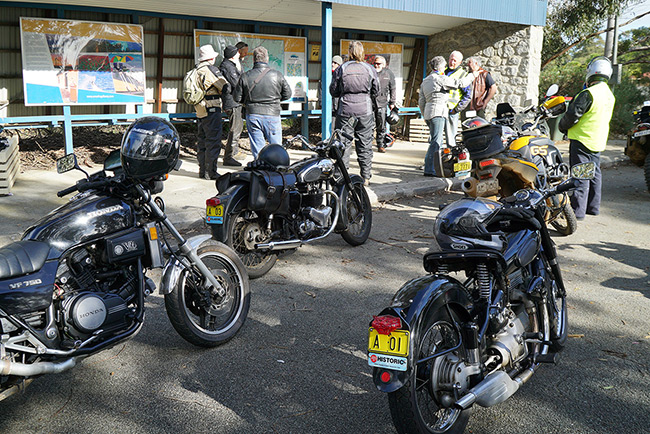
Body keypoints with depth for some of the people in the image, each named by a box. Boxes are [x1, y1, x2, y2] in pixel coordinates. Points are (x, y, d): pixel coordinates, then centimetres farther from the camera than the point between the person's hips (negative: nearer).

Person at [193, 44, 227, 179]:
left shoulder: (196, 71, 13)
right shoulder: (211, 69, -12)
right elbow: (225, 87, -10)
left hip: (200, 110, 9)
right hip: (212, 108, -9)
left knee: (202, 140, 14)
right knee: (213, 141, -5)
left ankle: (202, 170, 19)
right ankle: (210, 172, -4)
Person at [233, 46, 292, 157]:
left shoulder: (245, 76, -4)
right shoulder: (277, 75, -5)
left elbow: (237, 98, 1)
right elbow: (287, 94, 4)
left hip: (252, 115, 1)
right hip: (272, 115, -1)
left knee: (257, 147, 7)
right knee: (276, 147, 10)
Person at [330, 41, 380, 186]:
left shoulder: (341, 69, -2)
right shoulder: (370, 69, 1)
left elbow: (333, 91, 3)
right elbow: (376, 91, 7)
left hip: (346, 110, -1)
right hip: (365, 110, 1)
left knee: (344, 143, 6)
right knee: (365, 144, 8)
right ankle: (366, 177, 12)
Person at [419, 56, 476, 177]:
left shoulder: (425, 81, 19)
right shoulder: (440, 78, -7)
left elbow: (421, 102, 20)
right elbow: (460, 83, -7)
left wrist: (425, 116, 27)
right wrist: (472, 75, 8)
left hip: (428, 113, 9)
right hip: (438, 112, -9)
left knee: (436, 141, 14)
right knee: (436, 142, -11)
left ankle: (429, 166, 13)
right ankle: (429, 169, -14)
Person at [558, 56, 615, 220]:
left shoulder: (589, 93, -19)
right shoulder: (610, 95, 10)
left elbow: (572, 115, -18)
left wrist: (562, 126, 2)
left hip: (582, 139, -9)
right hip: (598, 141, 9)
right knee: (594, 173, 15)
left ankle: (577, 210, -6)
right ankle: (593, 206, 24)